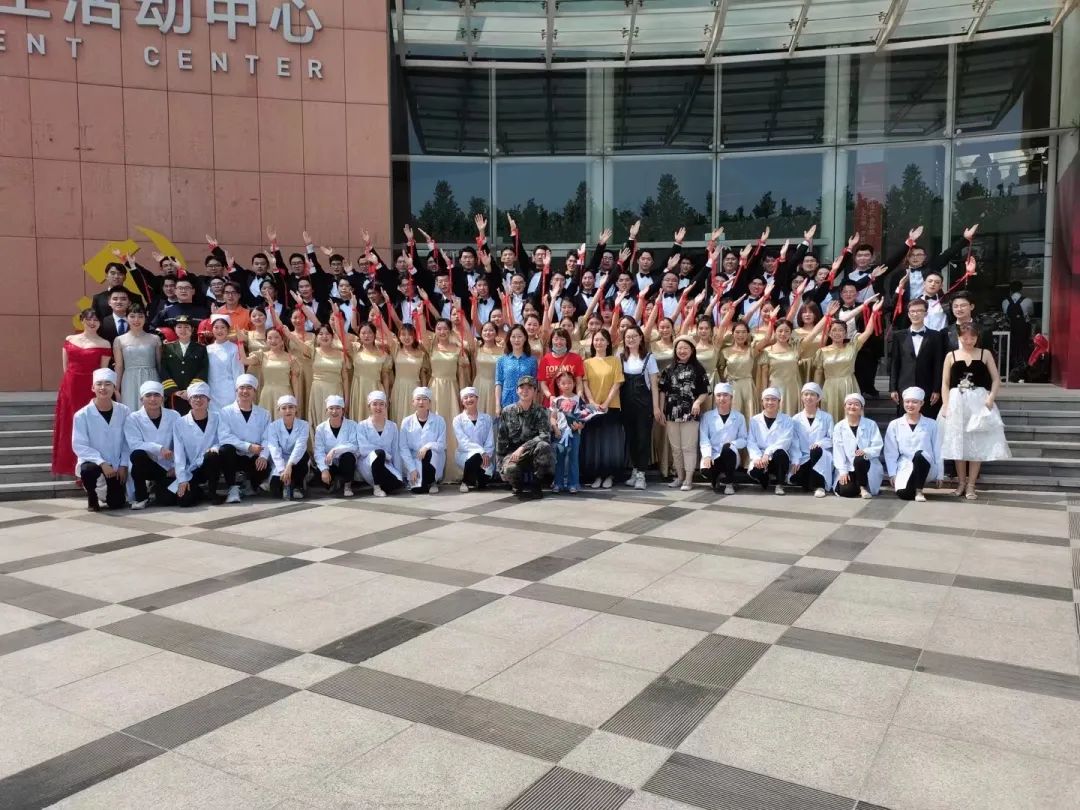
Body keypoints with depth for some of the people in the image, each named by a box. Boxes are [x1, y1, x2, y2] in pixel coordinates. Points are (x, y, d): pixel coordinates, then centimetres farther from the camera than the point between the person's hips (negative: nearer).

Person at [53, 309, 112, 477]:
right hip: (70, 388, 4)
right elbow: (65, 366, 12)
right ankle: (72, 465, 22)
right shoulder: (69, 340, 8)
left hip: (91, 389, -4)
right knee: (70, 426, 11)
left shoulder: (104, 344, -2)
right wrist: (73, 379, 6)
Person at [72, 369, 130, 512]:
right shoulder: (82, 415, -13)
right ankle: (92, 498, -3)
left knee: (117, 503, -6)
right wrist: (102, 463, -25)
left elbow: (128, 442, -4)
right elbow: (79, 446, -15)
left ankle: (110, 491, 34)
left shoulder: (124, 411, -7)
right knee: (88, 469, -37)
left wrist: (123, 465, -12)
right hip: (93, 461, -2)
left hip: (116, 463, 2)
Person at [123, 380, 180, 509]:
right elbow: (134, 445, -17)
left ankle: (159, 486, 23)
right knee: (138, 454, -35)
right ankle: (141, 497, -12)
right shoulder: (133, 419, -5)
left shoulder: (174, 416, -1)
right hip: (145, 465, -1)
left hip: (167, 467, 1)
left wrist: (176, 466, -11)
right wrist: (159, 448, -27)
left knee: (166, 500, -19)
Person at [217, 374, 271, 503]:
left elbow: (267, 439, -3)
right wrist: (248, 446, -21)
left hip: (254, 458, 1)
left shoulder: (264, 414, 9)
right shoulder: (226, 412, 1)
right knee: (226, 449, -33)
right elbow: (224, 437, -14)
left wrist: (263, 456, -23)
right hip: (233, 456, -1)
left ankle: (252, 485, 9)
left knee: (265, 467, -30)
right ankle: (233, 489, -18)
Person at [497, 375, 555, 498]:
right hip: (513, 452, 0)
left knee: (544, 446, -35)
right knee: (510, 469, -35)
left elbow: (545, 436, -18)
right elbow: (502, 440, 4)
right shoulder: (507, 411, 2)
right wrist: (500, 461, 1)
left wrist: (523, 447, -27)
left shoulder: (540, 412, -3)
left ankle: (536, 486, -15)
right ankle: (518, 486, 5)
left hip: (533, 453, 0)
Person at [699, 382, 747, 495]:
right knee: (706, 469, -34)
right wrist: (707, 455, -21)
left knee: (727, 447, -36)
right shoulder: (707, 416, 5)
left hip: (730, 454, 0)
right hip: (713, 456, 0)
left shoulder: (739, 417, 6)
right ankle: (717, 479, 8)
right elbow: (703, 439, -4)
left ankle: (729, 483, -14)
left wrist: (732, 444, -18)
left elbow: (744, 439, 4)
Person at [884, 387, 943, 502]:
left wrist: (939, 475, 4)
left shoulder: (931, 424, 7)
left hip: (926, 468, 0)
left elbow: (937, 451, 7)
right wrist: (892, 474, -3)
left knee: (919, 454, -36)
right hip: (905, 467, 1)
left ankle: (919, 491, -18)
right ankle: (914, 485, 10)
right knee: (903, 493, -29)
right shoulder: (894, 425, 7)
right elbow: (890, 452, 6)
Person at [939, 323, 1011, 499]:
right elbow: (945, 383, 3)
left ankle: (971, 485, 6)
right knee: (957, 443, 5)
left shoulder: (985, 354, 4)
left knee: (977, 443, 0)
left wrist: (991, 397, -12)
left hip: (979, 402, 0)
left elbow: (996, 379, 3)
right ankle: (961, 482, 17)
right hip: (956, 402, 1)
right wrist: (945, 405, -7)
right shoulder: (951, 356, 4)